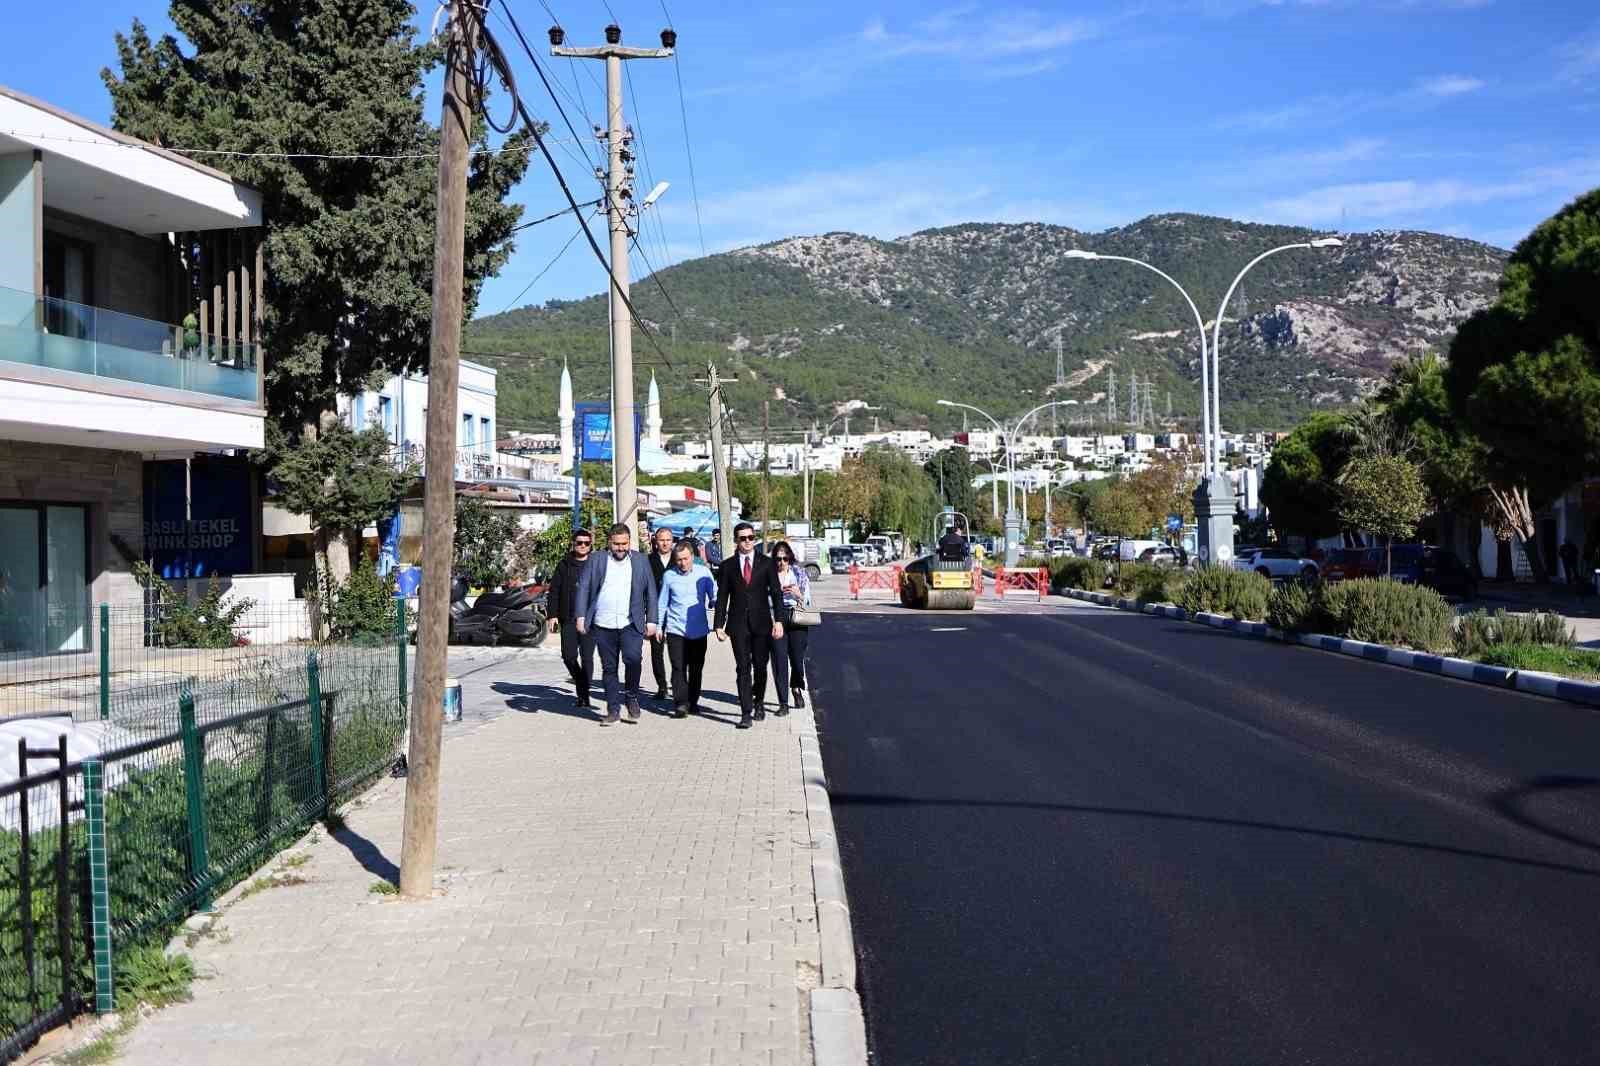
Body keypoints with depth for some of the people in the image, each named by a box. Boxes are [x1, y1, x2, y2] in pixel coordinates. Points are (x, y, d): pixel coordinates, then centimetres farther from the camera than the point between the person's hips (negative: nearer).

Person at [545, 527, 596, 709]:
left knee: (587, 657, -5)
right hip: (568, 619, 2)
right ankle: (581, 685, 28)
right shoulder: (564, 565, 8)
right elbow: (553, 591, 8)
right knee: (569, 656, 1)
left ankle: (583, 697, 1)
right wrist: (553, 615, 0)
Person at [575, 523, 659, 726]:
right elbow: (583, 588, 4)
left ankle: (632, 697, 2)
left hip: (631, 624, -1)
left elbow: (650, 593, 10)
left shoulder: (640, 561, 9)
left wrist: (651, 621, 4)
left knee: (633, 658, -21)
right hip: (603, 625, 1)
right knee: (609, 668, 6)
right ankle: (613, 710, 15)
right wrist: (581, 616, -5)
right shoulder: (597, 561, 7)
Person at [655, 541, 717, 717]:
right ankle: (680, 704, -9)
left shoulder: (703, 572, 0)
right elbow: (662, 603, 10)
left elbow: (714, 597, 6)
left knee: (696, 668, 9)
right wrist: (659, 626, 11)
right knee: (678, 668, -8)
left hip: (699, 629, 1)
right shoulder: (669, 575, 1)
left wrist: (714, 603, -16)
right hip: (675, 629, -1)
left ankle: (693, 702, 22)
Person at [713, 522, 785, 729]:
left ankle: (759, 703, 30)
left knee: (760, 666, 8)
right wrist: (719, 625, -1)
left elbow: (776, 593, 3)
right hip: (738, 624, -1)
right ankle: (746, 712, -5)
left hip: (762, 623, 1)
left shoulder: (766, 563, 5)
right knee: (743, 668, -5)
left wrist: (778, 621, -6)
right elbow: (722, 597, 6)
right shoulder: (727, 566, 5)